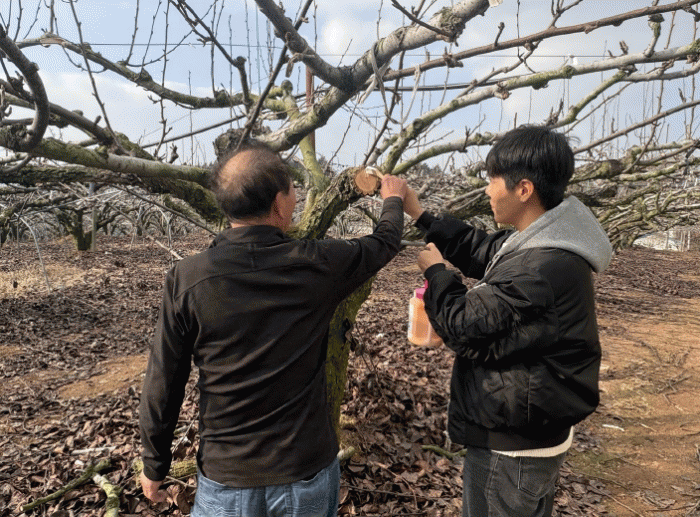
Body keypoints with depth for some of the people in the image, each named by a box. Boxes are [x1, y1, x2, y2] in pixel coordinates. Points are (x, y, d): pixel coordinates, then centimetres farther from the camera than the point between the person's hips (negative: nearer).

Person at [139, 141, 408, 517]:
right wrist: (394, 198, 26)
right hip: (309, 473, 1)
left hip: (227, 482, 0)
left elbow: (162, 386, -10)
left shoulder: (187, 279, -17)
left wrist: (154, 466, 7)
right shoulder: (318, 265, -15)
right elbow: (385, 241, 4)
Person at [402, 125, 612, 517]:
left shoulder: (541, 269, -33)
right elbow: (481, 251, 10)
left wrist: (435, 271, -8)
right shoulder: (544, 245, -1)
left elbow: (464, 326, -24)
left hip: (512, 446, -9)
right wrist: (419, 214, 10)